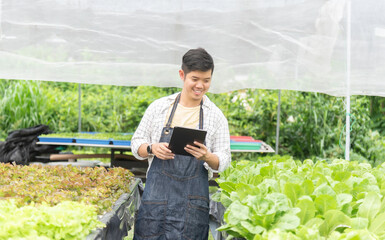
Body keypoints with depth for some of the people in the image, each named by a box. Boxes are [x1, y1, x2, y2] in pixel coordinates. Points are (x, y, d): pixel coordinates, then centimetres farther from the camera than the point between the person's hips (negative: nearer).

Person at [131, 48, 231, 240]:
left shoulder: (216, 116, 5)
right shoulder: (159, 107, 6)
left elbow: (224, 161, 5)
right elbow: (136, 143, 10)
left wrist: (207, 157, -17)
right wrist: (152, 149, -11)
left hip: (192, 200, 0)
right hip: (157, 193, 1)